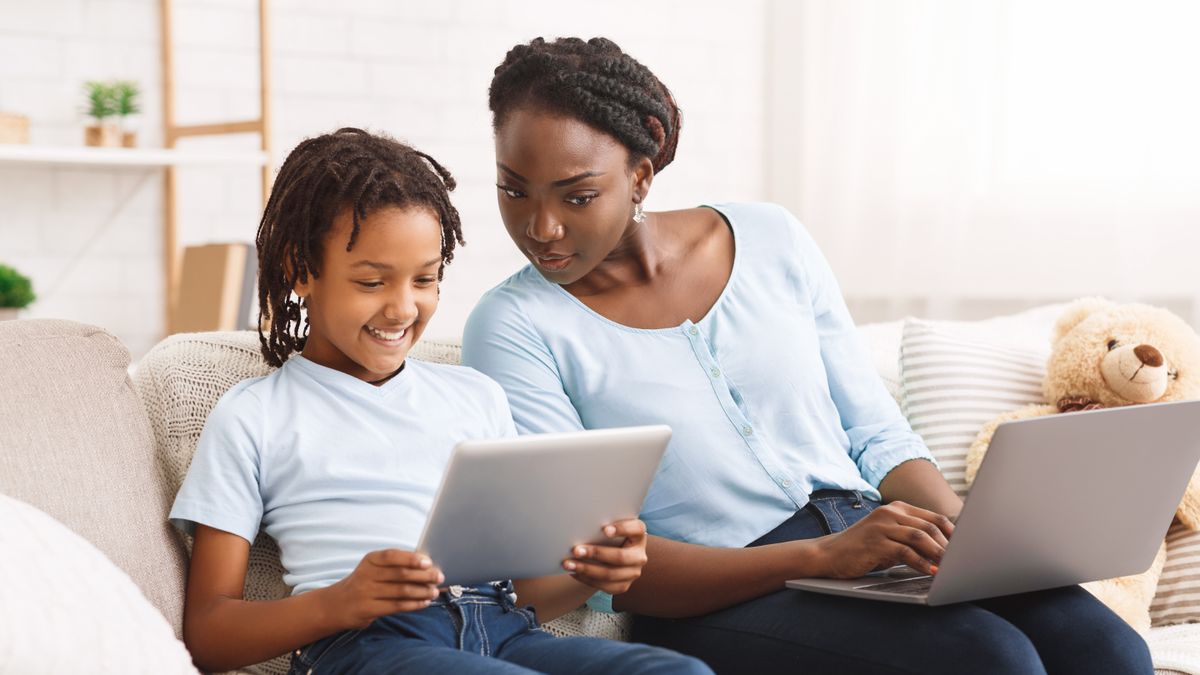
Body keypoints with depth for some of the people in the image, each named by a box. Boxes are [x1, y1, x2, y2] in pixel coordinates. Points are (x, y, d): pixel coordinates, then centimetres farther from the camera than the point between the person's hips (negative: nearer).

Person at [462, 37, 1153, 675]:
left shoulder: (772, 241, 9)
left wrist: (958, 531, -9)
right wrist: (821, 556, -23)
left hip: (871, 534, 5)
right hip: (716, 603, -4)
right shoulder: (514, 328, -4)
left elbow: (876, 432, 13)